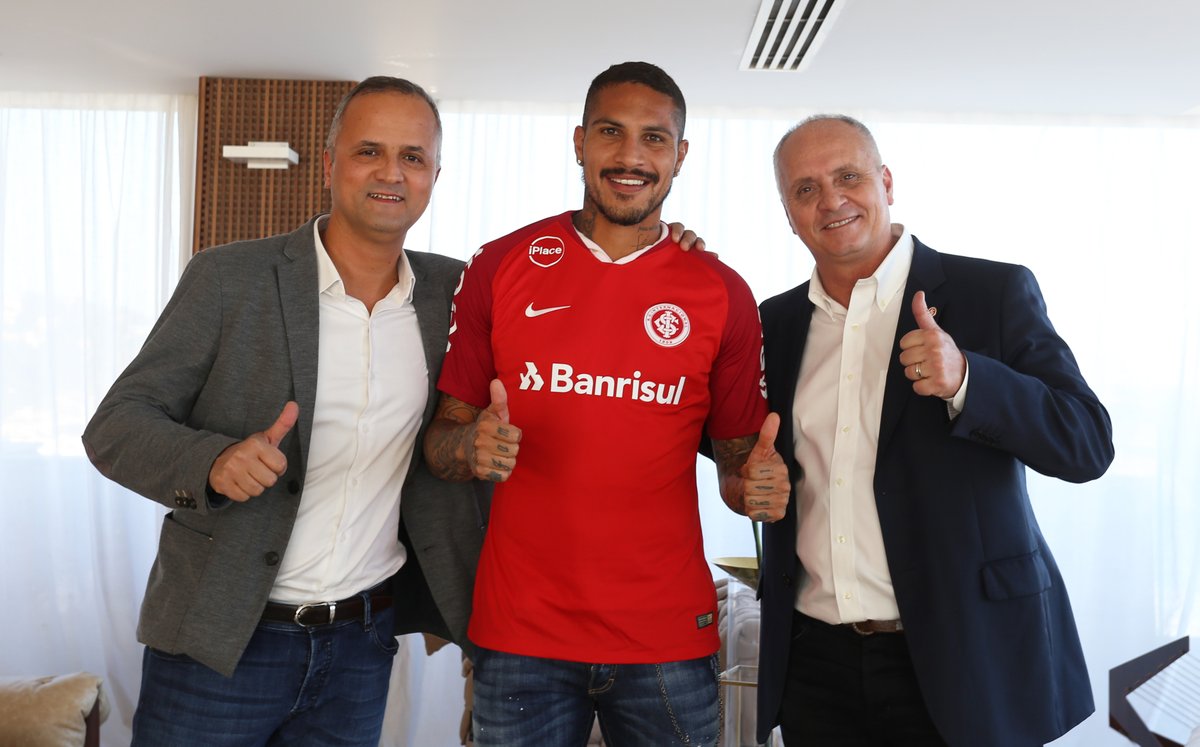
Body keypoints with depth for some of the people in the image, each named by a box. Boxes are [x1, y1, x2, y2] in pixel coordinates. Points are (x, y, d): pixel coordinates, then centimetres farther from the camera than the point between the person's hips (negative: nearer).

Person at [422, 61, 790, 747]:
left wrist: (757, 483, -15)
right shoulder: (499, 268, -1)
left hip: (670, 638, 1)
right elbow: (441, 440, 4)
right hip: (521, 636, 0)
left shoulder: (723, 294, 0)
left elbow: (736, 455, 7)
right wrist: (470, 446, -19)